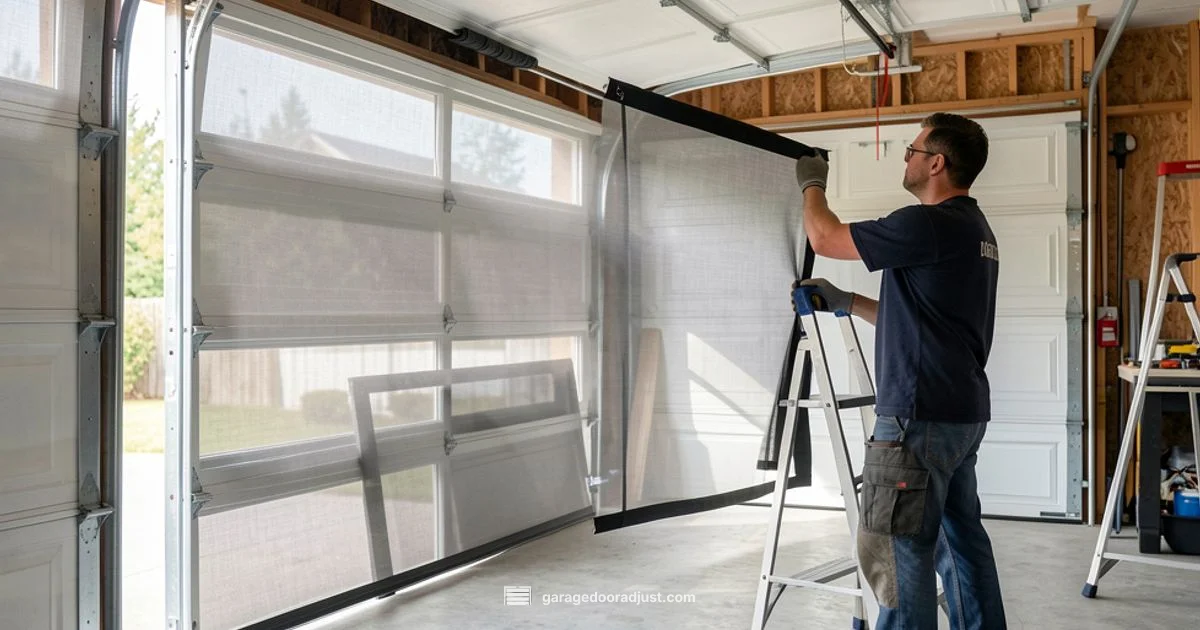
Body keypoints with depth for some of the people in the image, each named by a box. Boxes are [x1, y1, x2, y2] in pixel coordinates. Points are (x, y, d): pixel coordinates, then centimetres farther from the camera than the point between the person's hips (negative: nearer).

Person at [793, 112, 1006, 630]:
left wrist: (812, 184, 9)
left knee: (902, 549, -4)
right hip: (964, 412, 10)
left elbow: (825, 238, -9)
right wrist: (844, 302, 21)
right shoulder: (974, 229, 16)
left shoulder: (930, 225, -16)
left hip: (922, 415, -10)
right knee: (961, 538, 16)